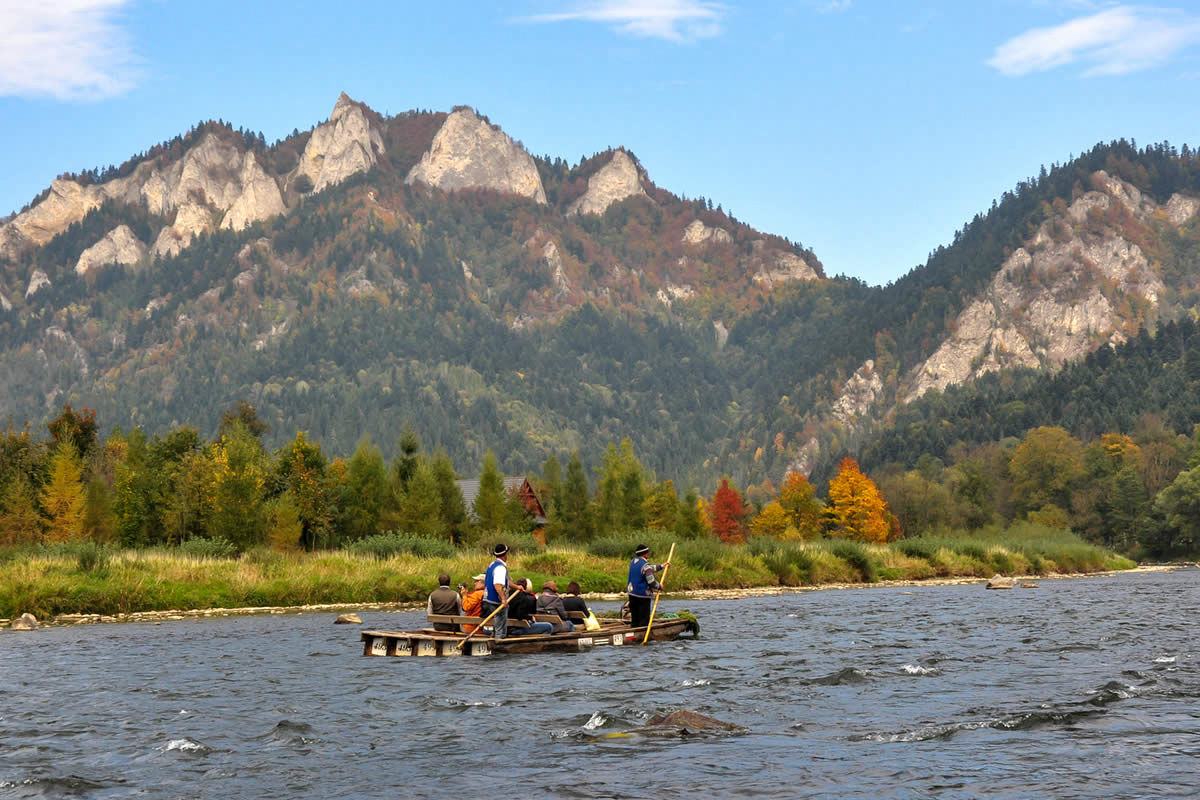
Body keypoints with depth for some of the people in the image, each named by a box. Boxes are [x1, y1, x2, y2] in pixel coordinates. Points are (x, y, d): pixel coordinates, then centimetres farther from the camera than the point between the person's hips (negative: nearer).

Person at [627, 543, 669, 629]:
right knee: (644, 619, -1)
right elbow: (651, 581, -19)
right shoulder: (645, 565, -18)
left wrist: (661, 566, 25)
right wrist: (659, 586, -1)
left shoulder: (633, 561, 9)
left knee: (634, 618, 14)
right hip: (643, 595, -8)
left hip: (632, 593, 8)